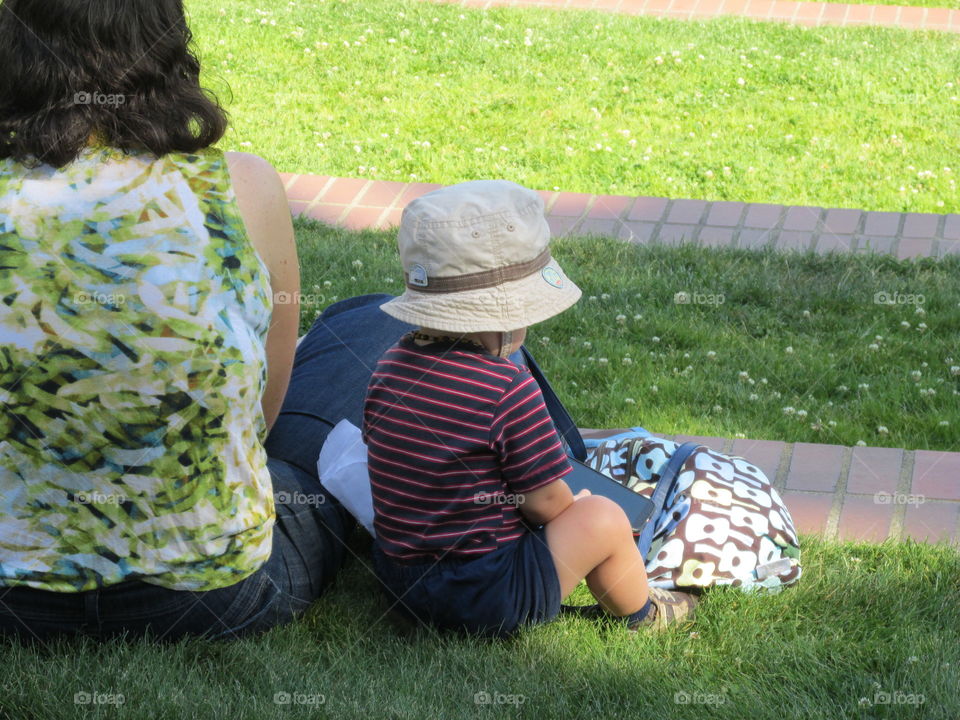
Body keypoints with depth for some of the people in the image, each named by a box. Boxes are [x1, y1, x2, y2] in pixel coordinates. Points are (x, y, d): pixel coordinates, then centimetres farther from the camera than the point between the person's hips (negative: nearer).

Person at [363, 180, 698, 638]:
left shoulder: (391, 364, 0)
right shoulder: (508, 389, -21)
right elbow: (545, 502, -14)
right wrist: (572, 511, 11)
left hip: (397, 582, 8)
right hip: (486, 601, -8)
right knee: (603, 517, 6)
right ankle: (641, 613, 30)